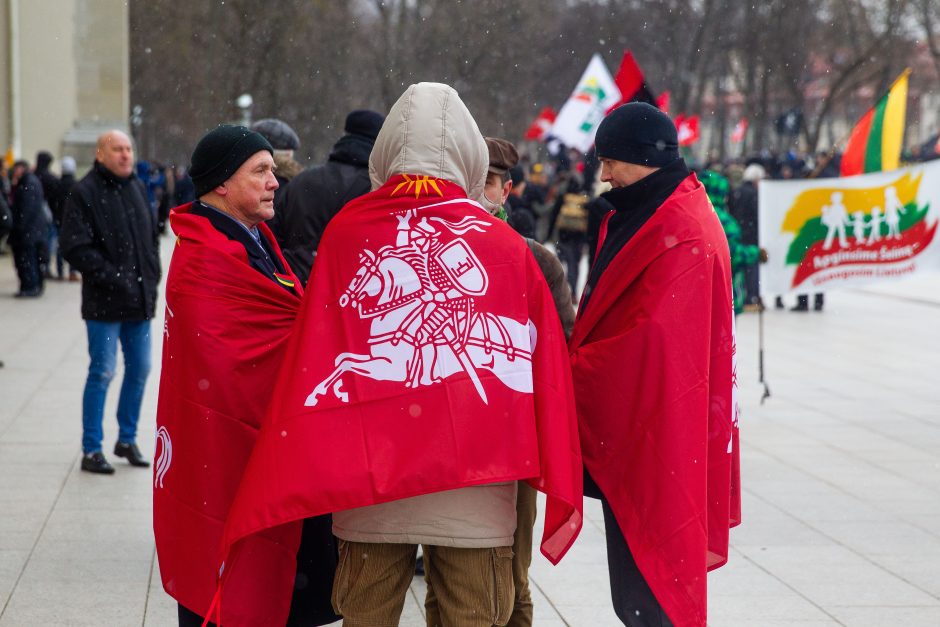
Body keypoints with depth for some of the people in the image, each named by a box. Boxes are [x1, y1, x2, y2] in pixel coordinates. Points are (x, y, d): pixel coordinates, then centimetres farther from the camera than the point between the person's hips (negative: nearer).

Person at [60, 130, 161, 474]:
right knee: (103, 372, -4)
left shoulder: (137, 187, 12)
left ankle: (127, 439, 26)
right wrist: (112, 277, -19)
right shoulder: (85, 192, -10)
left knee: (140, 369, 11)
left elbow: (152, 234, 21)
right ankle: (91, 450, 5)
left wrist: (153, 274, 8)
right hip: (105, 302, -7)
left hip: (140, 299, 7)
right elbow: (74, 246, -15)